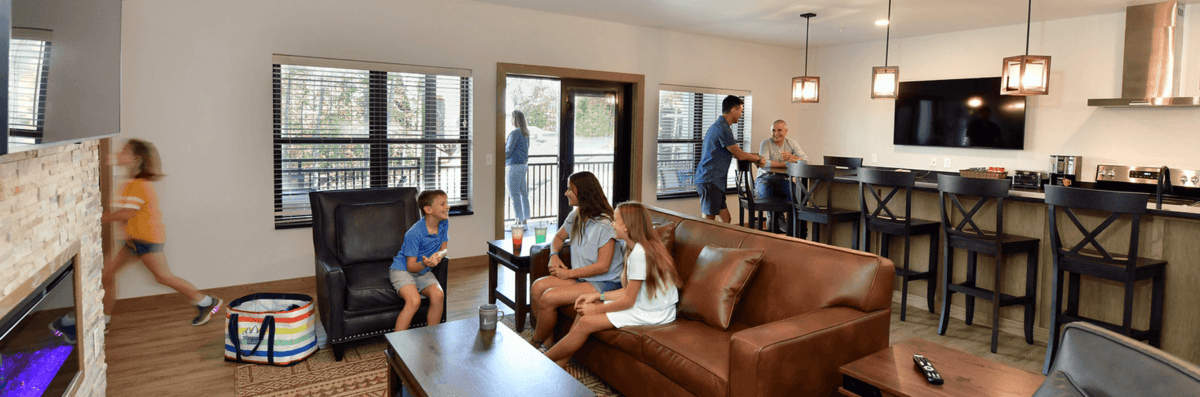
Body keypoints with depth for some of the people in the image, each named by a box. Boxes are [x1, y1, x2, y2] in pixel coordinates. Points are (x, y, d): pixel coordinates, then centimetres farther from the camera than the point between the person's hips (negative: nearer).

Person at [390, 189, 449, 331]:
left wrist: (438, 254, -19)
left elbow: (444, 249, 6)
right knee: (414, 301, -31)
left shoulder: (444, 223, -5)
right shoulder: (414, 233, -23)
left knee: (438, 295, -24)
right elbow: (411, 266, -17)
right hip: (402, 270, -5)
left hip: (423, 271, 5)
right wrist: (424, 263, -40)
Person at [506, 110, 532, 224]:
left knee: (514, 194, -4)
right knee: (523, 193, 10)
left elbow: (509, 150, -13)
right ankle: (525, 219, 15)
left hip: (515, 165, -9)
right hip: (524, 164, 9)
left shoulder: (515, 133, -14)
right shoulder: (526, 133, 12)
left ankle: (519, 219, -3)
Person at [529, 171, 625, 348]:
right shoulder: (575, 216, 7)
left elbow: (603, 266, -21)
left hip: (604, 283, -8)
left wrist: (568, 274, -15)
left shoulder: (605, 224, -19)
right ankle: (548, 339, -1)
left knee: (548, 298, -21)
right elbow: (559, 237, 26)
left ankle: (535, 344, 3)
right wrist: (554, 256, 3)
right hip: (579, 276, 8)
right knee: (537, 287, -13)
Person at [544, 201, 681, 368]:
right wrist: (598, 296, 3)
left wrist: (596, 309, -8)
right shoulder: (633, 248, 8)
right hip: (641, 303, 9)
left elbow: (628, 300, -18)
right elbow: (628, 290, 9)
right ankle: (559, 363, 6)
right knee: (583, 310, 3)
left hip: (653, 314, -9)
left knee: (586, 322, -12)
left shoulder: (640, 253, -23)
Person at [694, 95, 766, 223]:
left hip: (714, 181, 11)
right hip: (710, 180, -11)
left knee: (725, 218, 12)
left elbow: (734, 153, 28)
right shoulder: (722, 129, -14)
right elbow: (739, 155, -11)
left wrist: (755, 157, 25)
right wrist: (758, 158, 6)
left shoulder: (718, 126, 20)